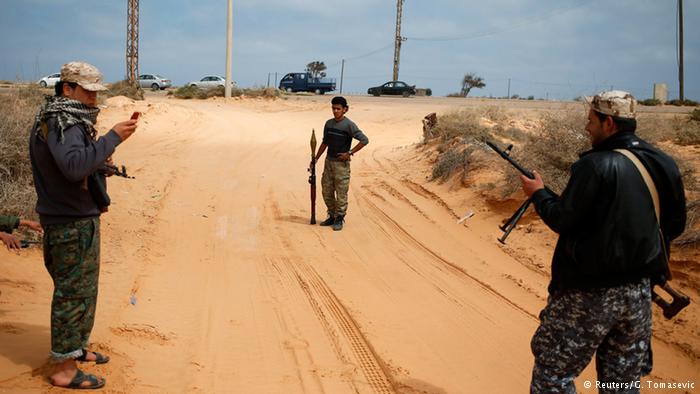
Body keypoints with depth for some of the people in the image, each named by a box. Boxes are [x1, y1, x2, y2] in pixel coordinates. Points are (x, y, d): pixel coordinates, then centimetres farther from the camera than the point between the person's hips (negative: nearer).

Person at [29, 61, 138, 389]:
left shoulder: (65, 119, 13)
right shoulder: (62, 122, -20)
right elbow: (75, 166, -36)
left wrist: (99, 159, 6)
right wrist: (112, 138, -31)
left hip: (74, 217, 10)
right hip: (72, 223, -10)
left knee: (81, 288, 21)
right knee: (74, 292, -3)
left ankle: (75, 348, 36)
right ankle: (64, 369, 6)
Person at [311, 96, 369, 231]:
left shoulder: (349, 125, -11)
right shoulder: (329, 123, 8)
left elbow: (364, 140, -15)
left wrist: (349, 153, -15)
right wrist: (316, 158, 16)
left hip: (342, 163, -6)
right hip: (328, 161, 7)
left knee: (341, 193, -1)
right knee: (326, 191, 11)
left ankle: (339, 219, 11)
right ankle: (332, 216, 25)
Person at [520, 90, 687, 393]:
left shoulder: (596, 165, -18)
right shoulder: (663, 164, 3)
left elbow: (562, 220, -15)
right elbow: (675, 225, 12)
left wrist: (538, 193, 2)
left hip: (590, 292, -7)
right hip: (639, 293, 7)